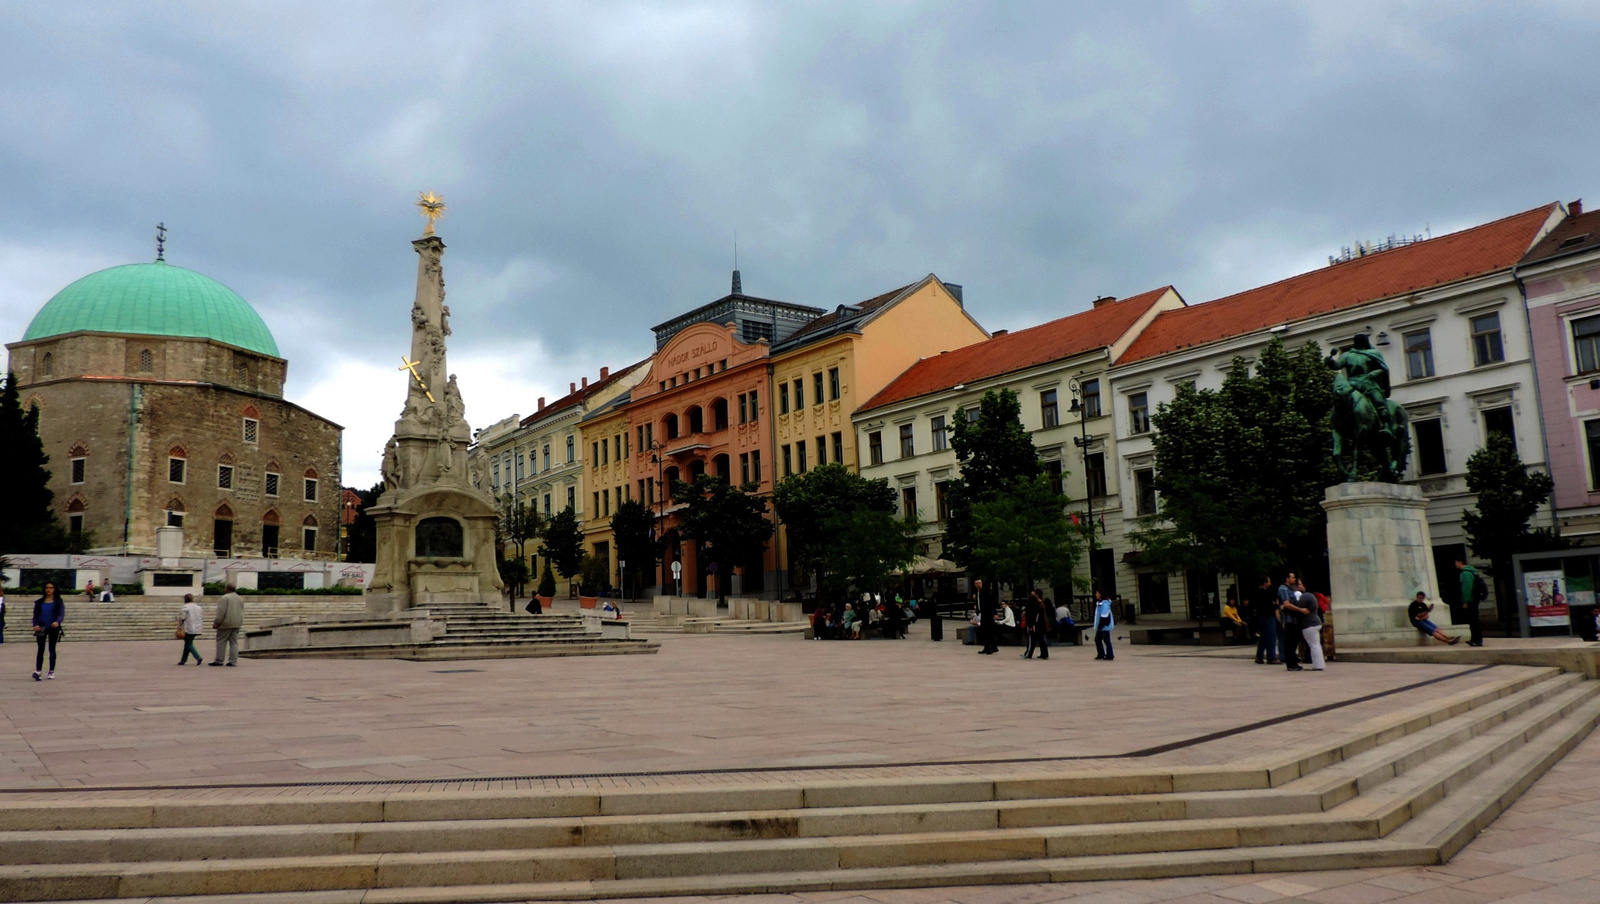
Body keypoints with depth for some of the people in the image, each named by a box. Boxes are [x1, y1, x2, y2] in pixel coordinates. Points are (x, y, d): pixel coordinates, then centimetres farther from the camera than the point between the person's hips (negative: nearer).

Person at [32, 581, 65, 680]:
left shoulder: (59, 601, 2)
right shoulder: (39, 602, 9)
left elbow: (62, 614, -8)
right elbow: (35, 615, 6)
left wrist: (57, 622, -29)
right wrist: (35, 625, -13)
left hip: (53, 628, -1)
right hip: (41, 628, 1)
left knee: (52, 649, 7)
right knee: (40, 650, -5)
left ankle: (52, 672, 13)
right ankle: (37, 671, -12)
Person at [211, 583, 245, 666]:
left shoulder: (224, 598, -11)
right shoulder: (240, 599, 13)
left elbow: (221, 612, -15)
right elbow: (242, 612, 18)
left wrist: (217, 622, -11)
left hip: (226, 624, -7)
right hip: (237, 624, 7)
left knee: (221, 642, 1)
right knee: (234, 642, 6)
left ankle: (219, 660, 2)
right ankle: (233, 661, 3)